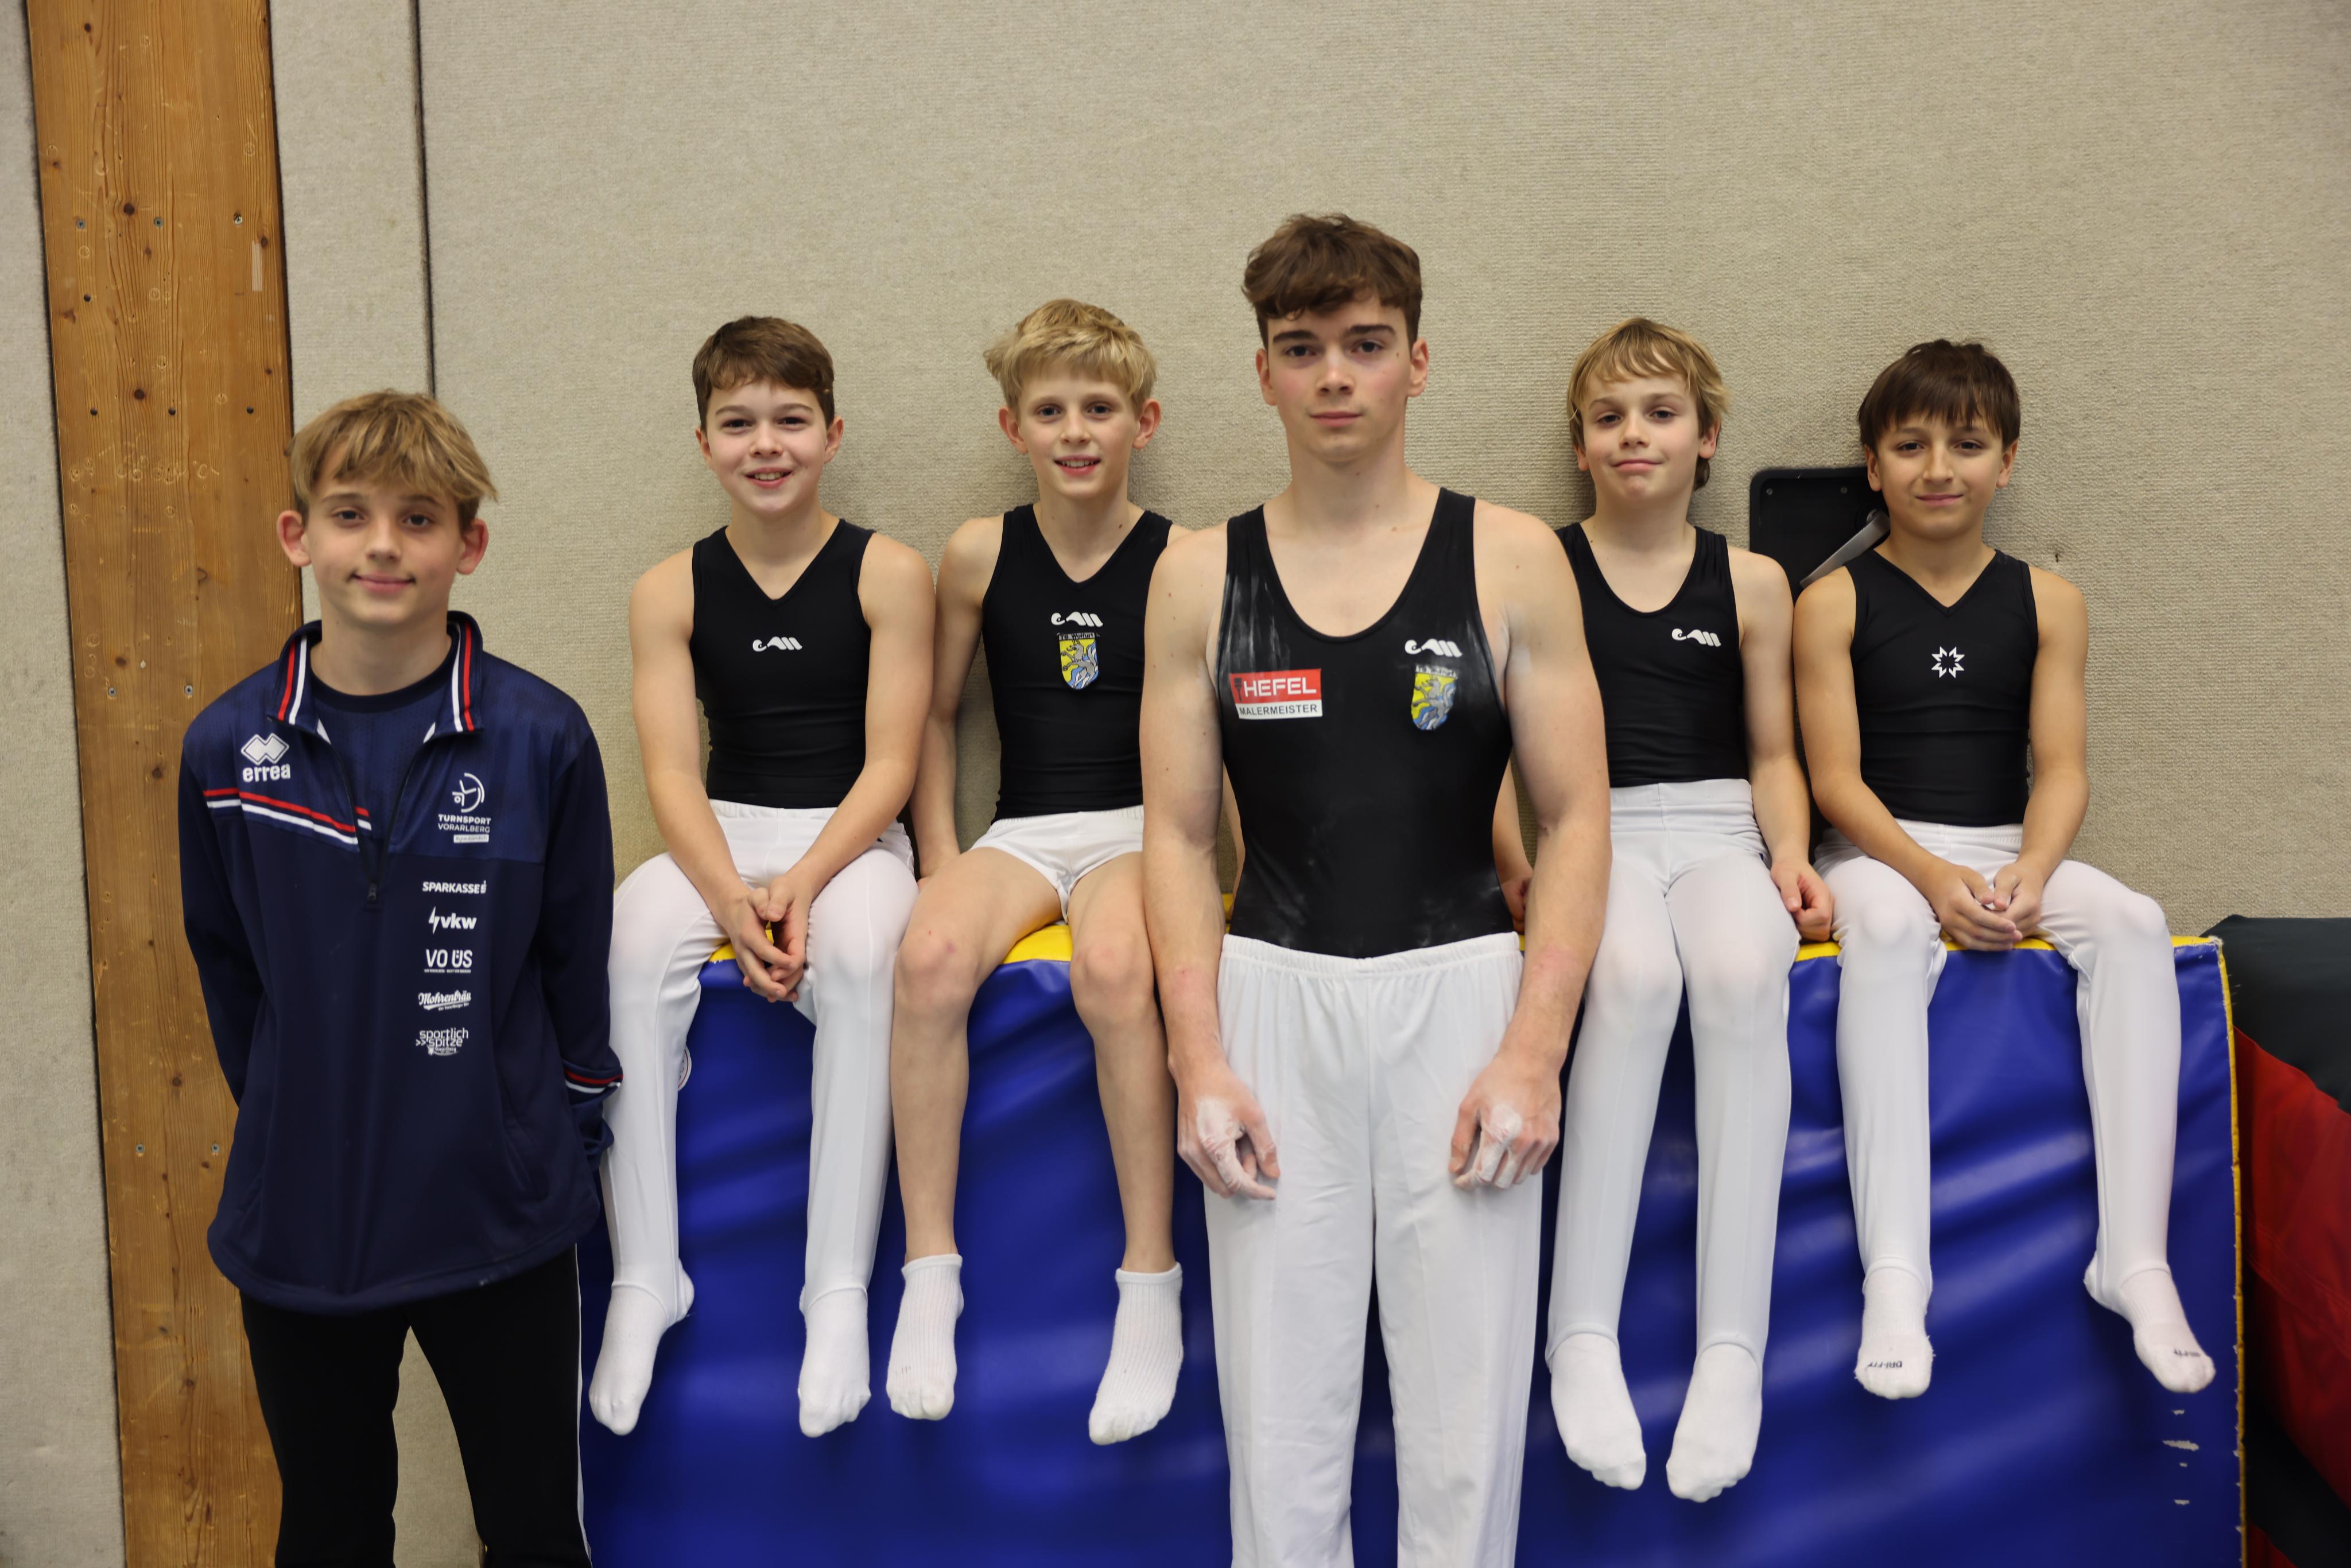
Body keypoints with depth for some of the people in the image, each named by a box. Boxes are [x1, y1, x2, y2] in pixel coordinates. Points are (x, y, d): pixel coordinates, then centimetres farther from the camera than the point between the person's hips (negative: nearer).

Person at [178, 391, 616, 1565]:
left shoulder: (540, 739, -10)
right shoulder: (225, 750, -4)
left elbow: (578, 960, -1)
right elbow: (226, 968, 8)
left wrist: (563, 1137, 2)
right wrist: (287, 1124, 8)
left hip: (500, 1223, -2)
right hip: (298, 1226, 2)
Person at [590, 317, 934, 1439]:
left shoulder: (889, 574, 0)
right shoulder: (671, 592, 6)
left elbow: (889, 766, -5)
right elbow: (672, 773, -2)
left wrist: (804, 881, -21)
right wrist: (728, 895, -21)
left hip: (853, 839, -2)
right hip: (721, 840, 2)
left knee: (858, 959, -35)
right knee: (629, 948, -29)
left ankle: (839, 1290, -27)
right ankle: (644, 1278, -20)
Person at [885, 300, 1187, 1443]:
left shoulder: (1179, 562, 0)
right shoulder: (979, 556, 6)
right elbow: (935, 716, 15)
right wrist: (942, 864, 6)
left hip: (1141, 830, -2)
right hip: (1022, 832, 2)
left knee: (1110, 967, -36)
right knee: (930, 957, -30)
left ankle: (1151, 1285, -23)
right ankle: (929, 1272, -19)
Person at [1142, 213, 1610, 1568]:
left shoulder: (1510, 560, 4)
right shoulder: (1203, 577, 7)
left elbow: (1575, 818, 2)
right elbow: (1180, 833, 7)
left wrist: (1533, 1052, -8)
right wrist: (1199, 1061, -4)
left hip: (1462, 985, -1)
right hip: (1270, 995, 1)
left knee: (1466, 1442, 1)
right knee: (1279, 1445, 3)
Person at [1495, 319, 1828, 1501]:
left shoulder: (1750, 583, 15)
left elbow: (1773, 757, 16)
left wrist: (1790, 858, -2)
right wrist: (1521, 861, -10)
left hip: (1718, 833, 2)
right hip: (1592, 832, -1)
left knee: (1741, 976, -34)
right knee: (1634, 975, -37)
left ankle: (1732, 1346, -35)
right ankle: (1582, 1335, -33)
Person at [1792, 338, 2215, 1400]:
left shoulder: (2047, 603, 9)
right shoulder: (1834, 604, 1)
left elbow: (2061, 769, 2)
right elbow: (1837, 777, -5)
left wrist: (2030, 873, -18)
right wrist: (1934, 877, -21)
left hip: (2009, 847, 3)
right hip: (1880, 848, -3)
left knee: (2133, 924, -27)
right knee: (1886, 929, -37)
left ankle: (2134, 1254, -26)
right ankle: (1894, 1273, -40)